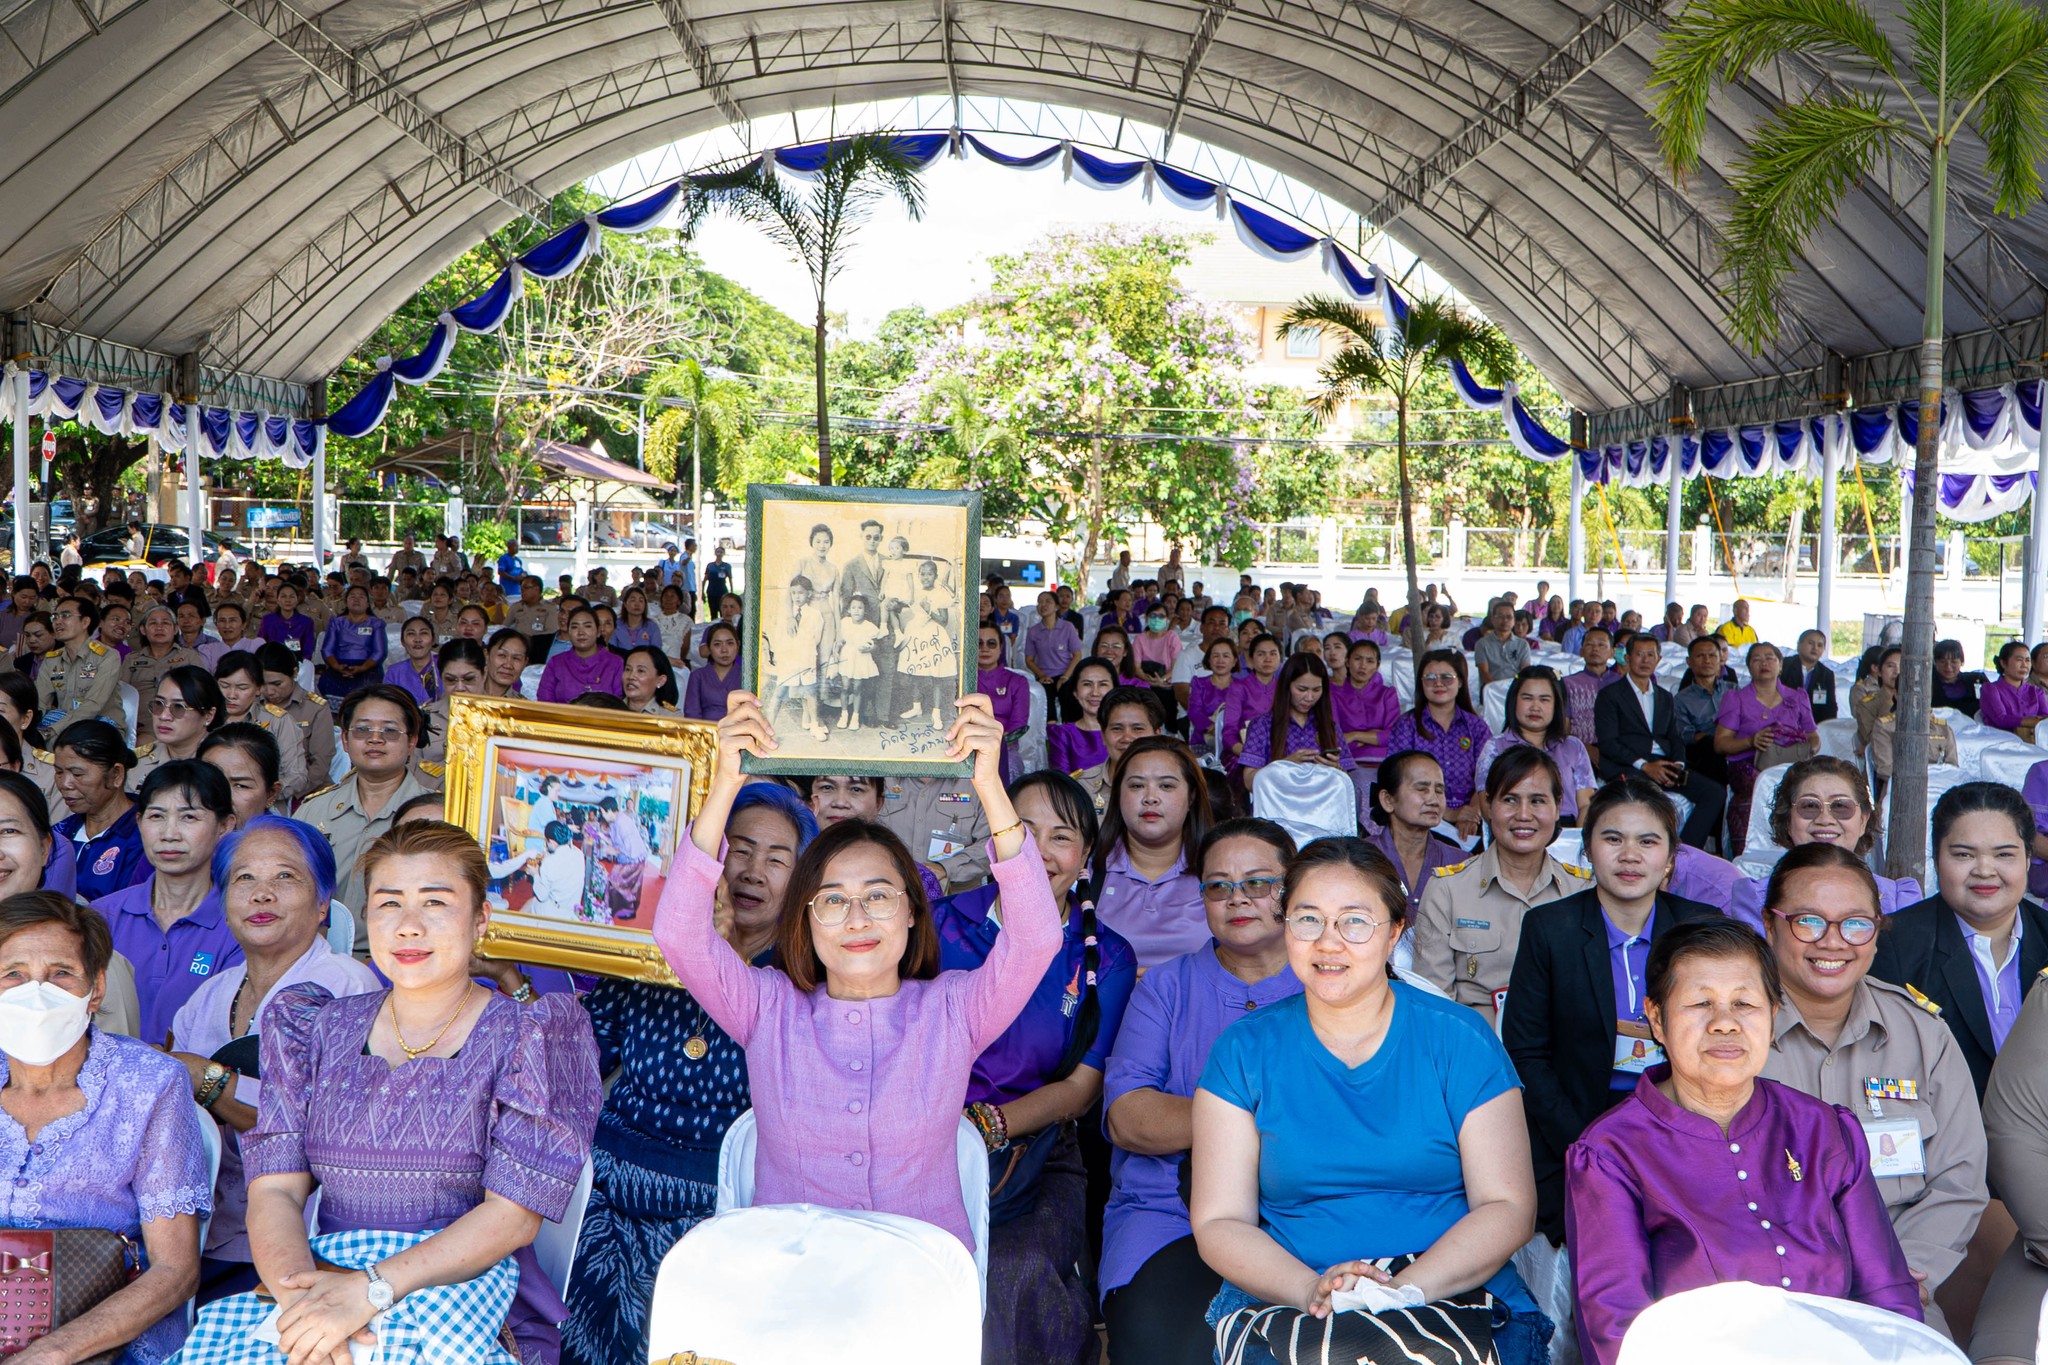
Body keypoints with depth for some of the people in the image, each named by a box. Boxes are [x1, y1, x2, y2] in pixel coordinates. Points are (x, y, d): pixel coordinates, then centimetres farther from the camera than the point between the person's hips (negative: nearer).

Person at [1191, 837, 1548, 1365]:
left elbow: (1507, 1207, 1)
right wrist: (1312, 1290, -17)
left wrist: (1404, 1288, -17)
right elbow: (1219, 1223, 3)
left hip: (1455, 1294, 0)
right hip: (1284, 1300, 1)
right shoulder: (1244, 1052, 8)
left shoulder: (1458, 1039, 6)